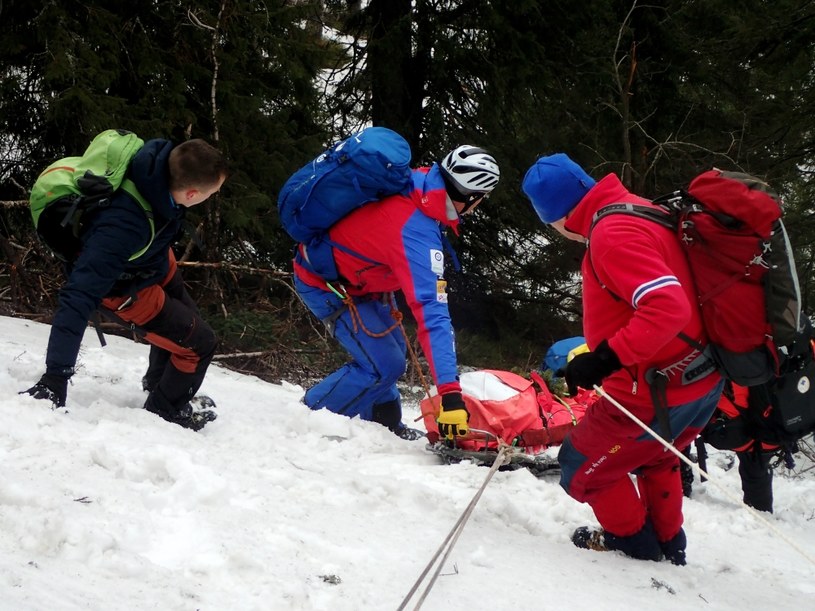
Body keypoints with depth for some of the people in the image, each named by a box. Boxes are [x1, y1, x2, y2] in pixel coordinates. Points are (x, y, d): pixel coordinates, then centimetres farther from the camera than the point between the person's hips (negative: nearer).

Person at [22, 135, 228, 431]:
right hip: (129, 289, -7)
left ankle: (157, 383, 55)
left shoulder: (161, 156, -29)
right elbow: (79, 297, -49)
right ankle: (165, 412, 24)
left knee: (182, 324, 26)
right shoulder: (123, 224, -48)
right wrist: (55, 378, -51)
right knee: (199, 342, -2)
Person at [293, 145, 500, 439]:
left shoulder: (415, 182, -14)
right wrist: (450, 393, -41)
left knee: (391, 346, 16)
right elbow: (431, 314, -40)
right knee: (384, 365, -10)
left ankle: (385, 425, 27)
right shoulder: (418, 233, -37)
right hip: (325, 285, -9)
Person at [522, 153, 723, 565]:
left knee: (581, 466, 10)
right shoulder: (638, 210, 7)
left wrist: (606, 358, -32)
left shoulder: (612, 234, -23)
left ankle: (633, 540, 26)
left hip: (656, 391, -10)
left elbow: (667, 307, -33)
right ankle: (667, 544, 47)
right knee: (656, 459, 34)